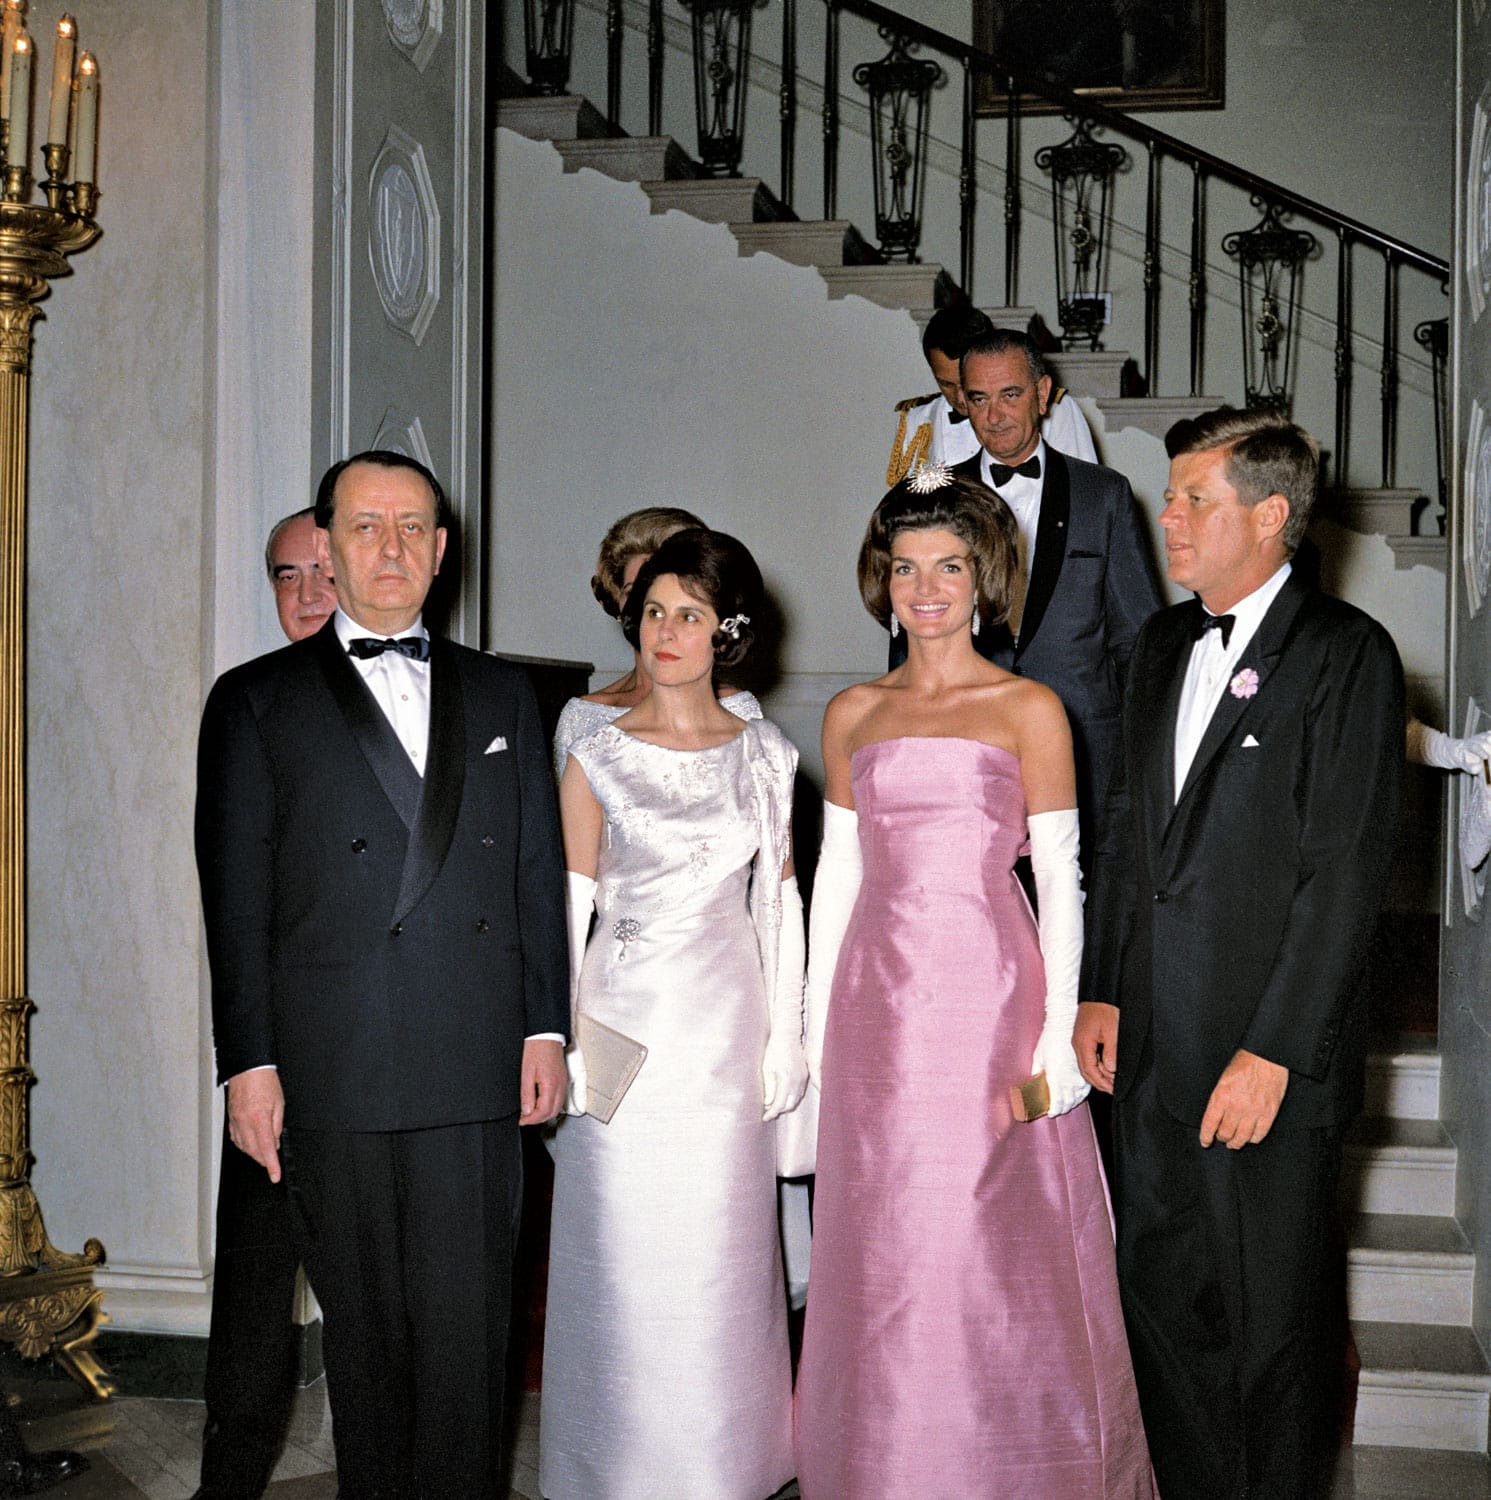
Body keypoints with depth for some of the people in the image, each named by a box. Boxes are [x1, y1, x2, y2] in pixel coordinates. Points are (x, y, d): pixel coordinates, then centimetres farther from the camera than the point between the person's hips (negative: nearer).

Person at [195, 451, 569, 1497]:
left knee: (468, 1330, 0)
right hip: (334, 1077, -1)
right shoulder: (257, 702, 6)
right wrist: (249, 1064, -4)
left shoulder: (502, 695, 14)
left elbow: (539, 873, 13)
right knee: (365, 1331, 8)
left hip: (477, 1071, 1)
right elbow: (237, 897, 2)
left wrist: (545, 1028, 6)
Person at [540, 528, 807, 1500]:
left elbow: (781, 905, 8)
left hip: (727, 1028, 1)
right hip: (628, 1024, -1)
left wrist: (785, 1039, 4)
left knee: (721, 1250, 8)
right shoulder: (599, 760, 0)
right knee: (625, 1252, 3)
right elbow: (569, 910, 1)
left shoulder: (765, 756, 5)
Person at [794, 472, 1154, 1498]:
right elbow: (836, 872, 13)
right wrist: (819, 1023, 10)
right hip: (879, 1007, 4)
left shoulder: (1028, 708, -1)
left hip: (988, 998, -3)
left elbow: (1060, 881, -3)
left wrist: (1057, 1036, -8)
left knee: (991, 1244, -1)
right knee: (882, 1248, 9)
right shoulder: (853, 714, 10)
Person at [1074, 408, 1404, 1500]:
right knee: (1162, 1297, 15)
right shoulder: (1165, 643, 11)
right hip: (1152, 1043, 7)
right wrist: (1101, 993, 10)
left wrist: (1273, 1053, -18)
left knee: (1274, 1317, 7)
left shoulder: (1348, 655, -11)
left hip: (1272, 1058, -6)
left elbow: (1346, 871, -16)